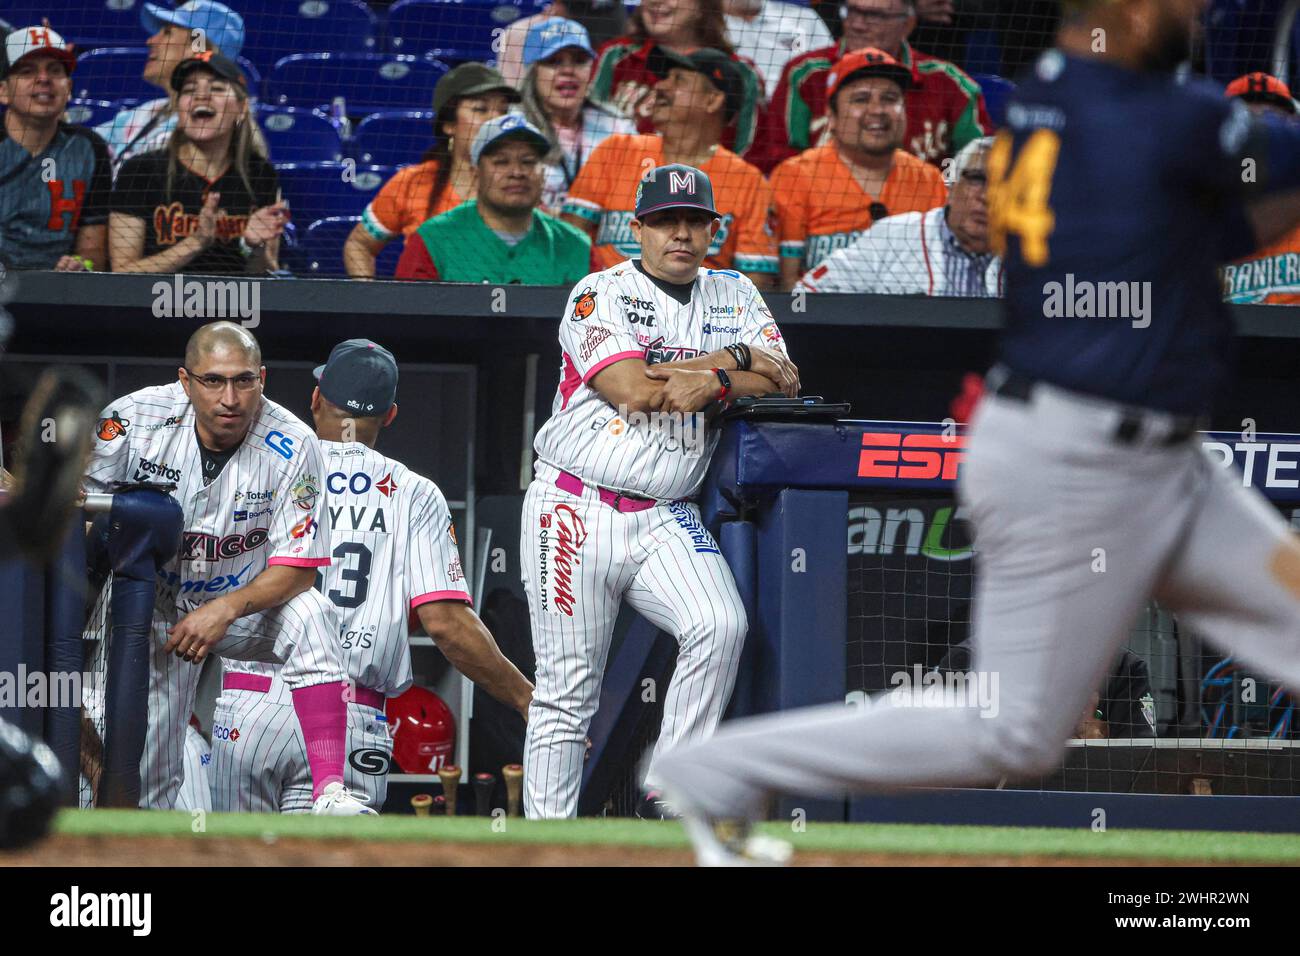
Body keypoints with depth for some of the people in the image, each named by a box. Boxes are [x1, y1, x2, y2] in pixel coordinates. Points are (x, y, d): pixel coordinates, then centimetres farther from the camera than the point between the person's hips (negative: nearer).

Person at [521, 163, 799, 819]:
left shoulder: (733, 296, 13)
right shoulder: (601, 294, -2)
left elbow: (782, 380, 0)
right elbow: (633, 389, -17)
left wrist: (708, 379, -16)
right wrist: (734, 361, -8)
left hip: (666, 520, 3)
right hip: (578, 512, -3)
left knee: (721, 625, -24)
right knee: (566, 692, -3)